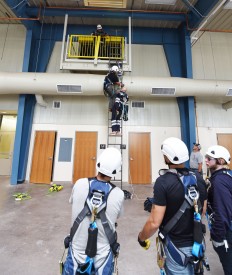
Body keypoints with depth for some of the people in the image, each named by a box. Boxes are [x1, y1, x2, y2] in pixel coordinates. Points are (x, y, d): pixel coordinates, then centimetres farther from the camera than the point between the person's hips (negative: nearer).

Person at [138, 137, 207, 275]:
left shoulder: (163, 182, -28)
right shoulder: (199, 178, -9)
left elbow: (154, 223, -26)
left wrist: (141, 237, -7)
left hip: (176, 244, -5)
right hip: (196, 242, 6)